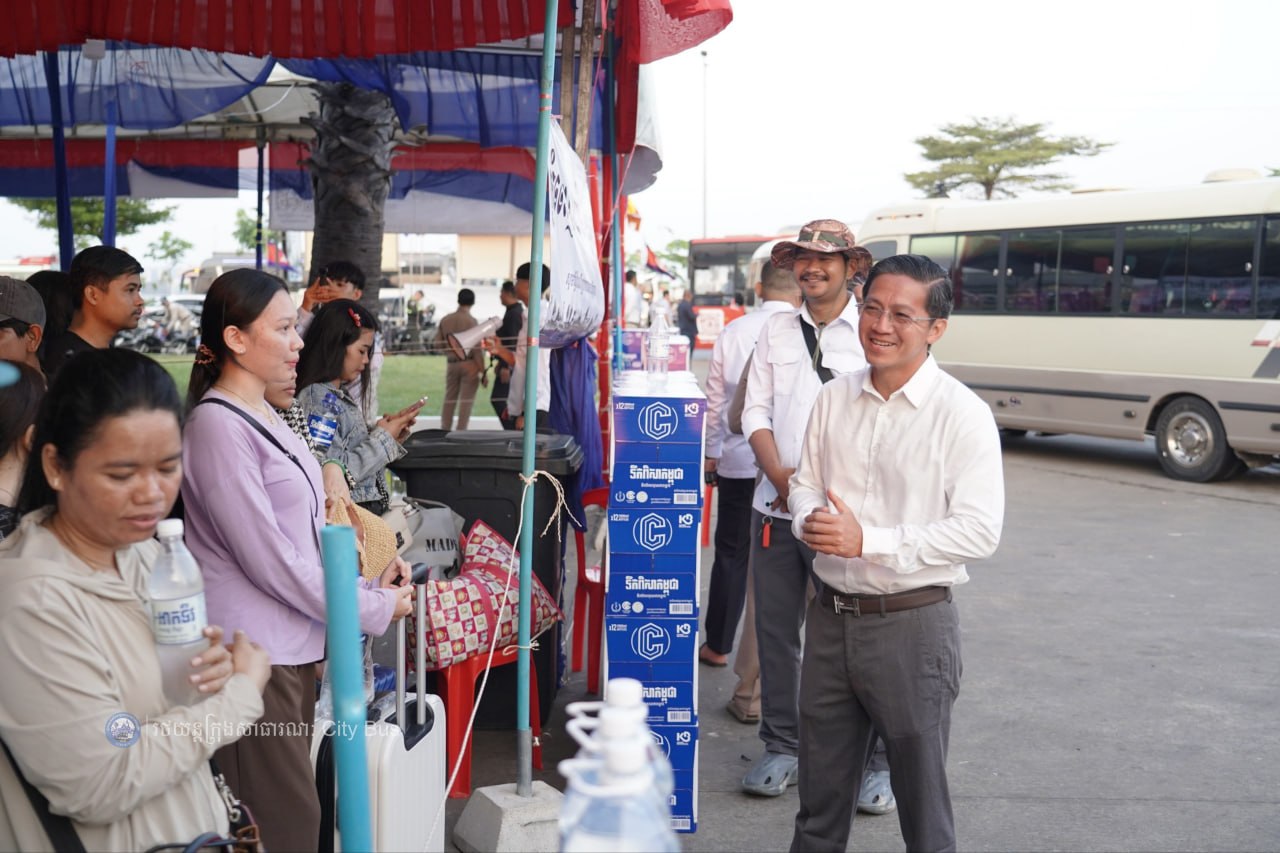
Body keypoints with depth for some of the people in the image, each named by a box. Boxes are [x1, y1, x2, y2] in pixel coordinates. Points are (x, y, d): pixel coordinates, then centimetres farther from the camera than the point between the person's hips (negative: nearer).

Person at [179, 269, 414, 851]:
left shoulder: (263, 418, 13)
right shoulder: (217, 425, -16)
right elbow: (268, 558, -18)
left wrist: (365, 585, 3)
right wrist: (373, 610, -12)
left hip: (294, 645, 9)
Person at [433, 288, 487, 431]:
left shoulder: (445, 320, 3)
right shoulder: (471, 321, -11)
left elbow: (438, 346, 7)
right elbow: (477, 349, -14)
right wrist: (484, 372, -9)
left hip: (451, 364, 4)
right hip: (469, 364, -4)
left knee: (449, 399, 15)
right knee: (466, 400, 1)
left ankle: (444, 430, 16)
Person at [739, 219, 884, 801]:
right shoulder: (776, 331, 12)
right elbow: (756, 411, 9)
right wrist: (781, 476, -6)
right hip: (775, 506, 5)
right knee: (776, 631, 10)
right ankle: (781, 746, 25)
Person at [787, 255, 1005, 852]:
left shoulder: (962, 415, -12)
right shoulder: (834, 399, 4)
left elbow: (979, 532, -18)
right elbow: (804, 483, 13)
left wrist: (868, 540, -23)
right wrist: (810, 520, -10)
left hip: (913, 623, -5)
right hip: (831, 615, 5)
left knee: (921, 795, 10)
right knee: (820, 793, 19)